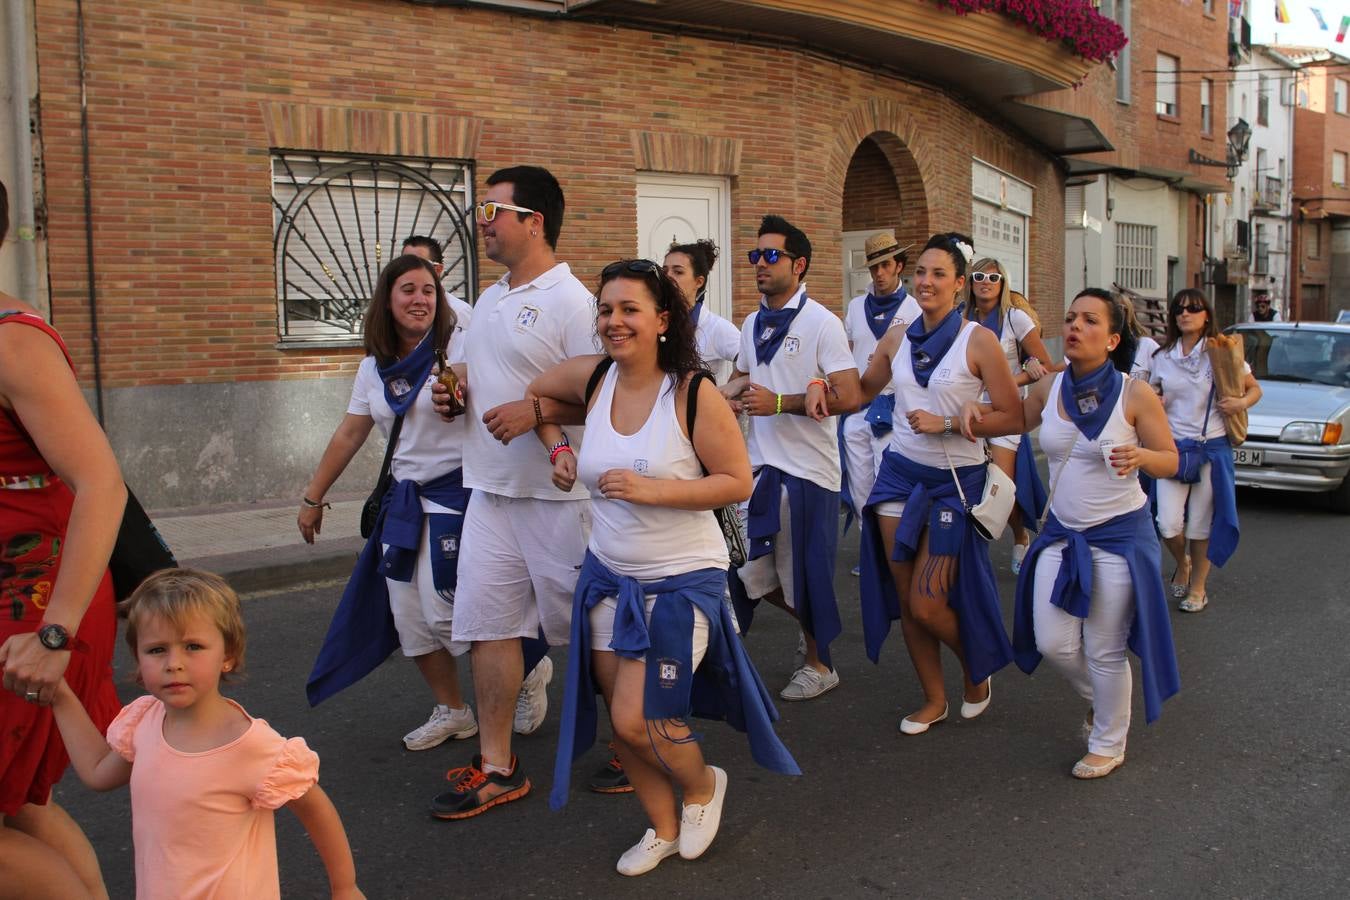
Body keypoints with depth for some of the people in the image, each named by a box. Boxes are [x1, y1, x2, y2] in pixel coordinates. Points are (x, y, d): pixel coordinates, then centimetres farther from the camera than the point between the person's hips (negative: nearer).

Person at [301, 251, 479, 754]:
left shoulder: (459, 347, -9)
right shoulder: (374, 368, 9)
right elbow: (349, 436, 15)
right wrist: (313, 497, 18)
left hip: (458, 492, -6)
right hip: (405, 498, 6)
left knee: (444, 611, -9)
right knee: (407, 613, 6)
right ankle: (452, 711, 23)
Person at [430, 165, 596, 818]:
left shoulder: (570, 300, -13)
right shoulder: (488, 301, 15)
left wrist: (535, 410, -27)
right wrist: (455, 394, 6)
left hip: (557, 493, -8)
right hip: (491, 488, 8)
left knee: (584, 627, 5)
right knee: (486, 621, 7)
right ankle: (496, 766, 18)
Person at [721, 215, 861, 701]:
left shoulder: (822, 323, -11)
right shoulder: (752, 324, 10)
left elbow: (849, 397, -19)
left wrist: (779, 402, -24)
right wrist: (724, 396, 3)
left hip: (805, 469, -7)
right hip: (761, 464, 7)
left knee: (804, 571, 5)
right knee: (752, 572, 10)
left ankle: (819, 663, 27)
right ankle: (811, 628, 37)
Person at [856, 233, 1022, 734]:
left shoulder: (978, 341, -9)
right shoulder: (897, 339, 5)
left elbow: (1012, 419, -10)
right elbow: (861, 391, 18)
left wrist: (946, 422, -18)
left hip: (955, 481, -5)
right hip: (900, 475, 5)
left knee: (927, 604, -5)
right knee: (905, 599, 8)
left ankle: (977, 669, 27)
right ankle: (934, 699, 27)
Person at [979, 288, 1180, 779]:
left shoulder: (1135, 394, -13)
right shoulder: (1049, 389, -1)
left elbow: (1171, 462, -7)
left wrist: (1140, 456, -29)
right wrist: (975, 415, -2)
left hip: (1119, 535, -5)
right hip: (1061, 532, 5)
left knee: (1105, 652, 5)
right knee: (1053, 643, 8)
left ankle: (1108, 744, 29)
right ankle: (1102, 700, 41)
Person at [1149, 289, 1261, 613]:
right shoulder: (1162, 357, 8)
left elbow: (1255, 388, 7)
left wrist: (1242, 402, -15)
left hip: (1212, 447, -2)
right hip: (1173, 447, 2)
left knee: (1201, 524, 3)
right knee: (1168, 525, -7)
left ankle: (1198, 587, 21)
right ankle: (1182, 563, 26)